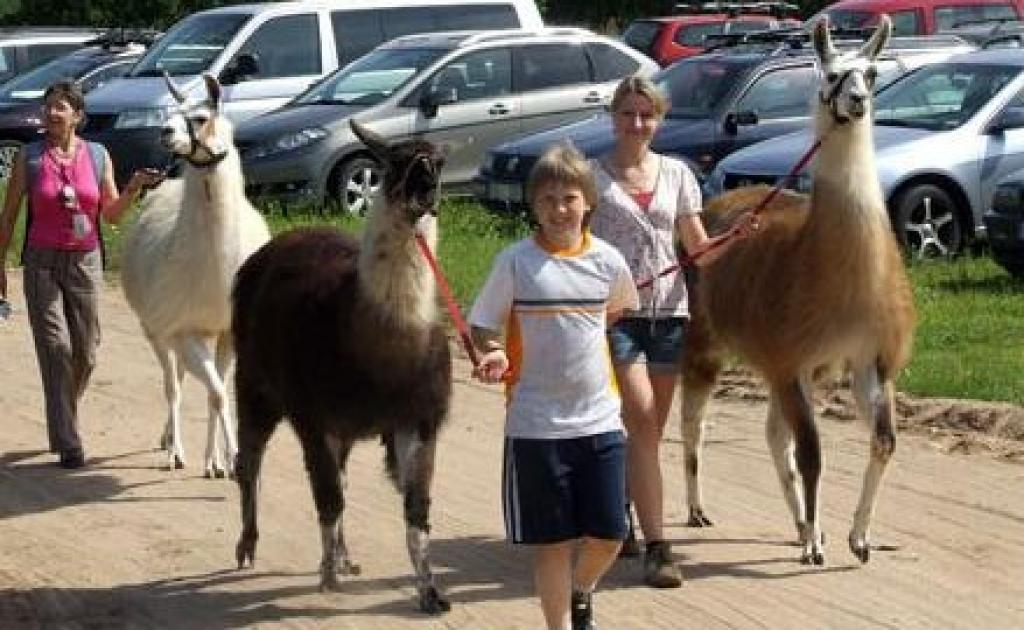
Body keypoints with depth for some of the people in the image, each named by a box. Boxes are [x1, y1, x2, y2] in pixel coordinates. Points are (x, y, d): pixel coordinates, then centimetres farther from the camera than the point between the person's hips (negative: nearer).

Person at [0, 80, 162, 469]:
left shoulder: (98, 156, 4)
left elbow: (112, 215, 5)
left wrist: (134, 188, -12)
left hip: (85, 261, 2)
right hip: (42, 262, -2)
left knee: (84, 352, 7)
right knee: (55, 348, -9)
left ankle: (63, 414, 36)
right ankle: (67, 444, -6)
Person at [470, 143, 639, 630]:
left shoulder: (606, 260, 2)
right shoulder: (515, 262, -5)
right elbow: (483, 324, -1)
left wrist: (583, 332, 9)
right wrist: (494, 352, -20)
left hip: (600, 420, 2)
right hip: (536, 424, -2)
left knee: (608, 535, 6)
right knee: (553, 540, 4)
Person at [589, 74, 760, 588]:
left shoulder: (676, 174, 10)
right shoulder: (593, 175, 1)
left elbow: (698, 252, 11)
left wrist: (736, 235, -8)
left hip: (668, 311, 4)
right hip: (614, 312, -4)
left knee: (650, 430, 9)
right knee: (642, 418, -15)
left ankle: (620, 513, 32)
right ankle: (656, 547, -16)